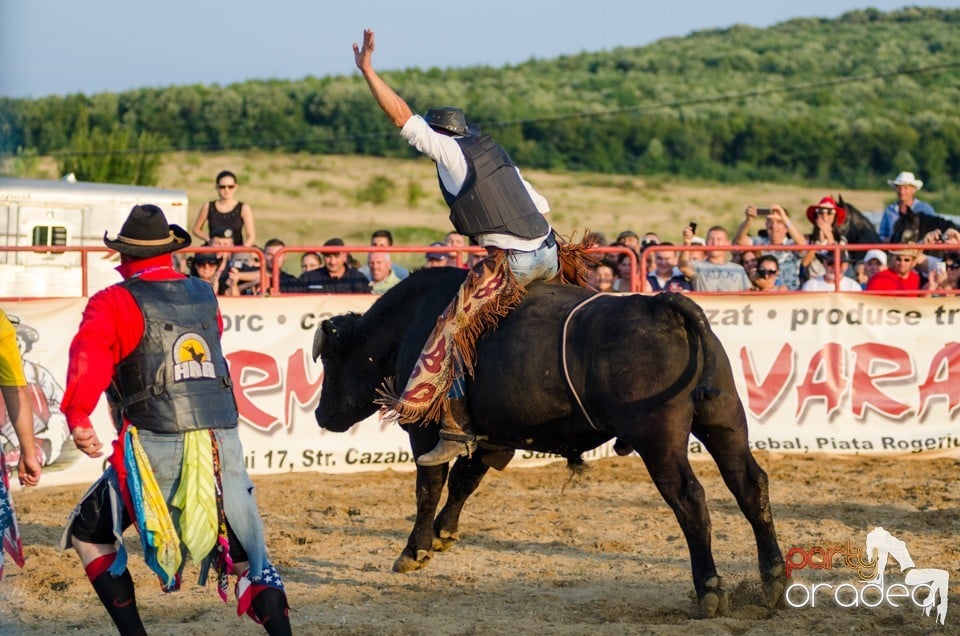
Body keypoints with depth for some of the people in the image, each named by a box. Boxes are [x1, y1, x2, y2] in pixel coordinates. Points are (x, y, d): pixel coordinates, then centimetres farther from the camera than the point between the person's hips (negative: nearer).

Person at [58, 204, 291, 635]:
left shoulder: (114, 304, -1)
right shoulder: (205, 297, 14)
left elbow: (90, 355, -18)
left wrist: (78, 416, -30)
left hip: (157, 451, -4)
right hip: (224, 445, 4)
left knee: (90, 532, 17)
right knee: (248, 559, 8)